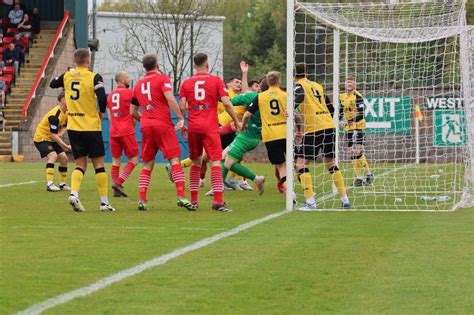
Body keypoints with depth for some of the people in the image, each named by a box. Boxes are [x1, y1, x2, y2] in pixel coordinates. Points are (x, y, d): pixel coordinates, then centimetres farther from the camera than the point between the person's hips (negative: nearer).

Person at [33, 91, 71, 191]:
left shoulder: (66, 112, -1)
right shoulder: (54, 115, -30)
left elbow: (64, 126, 15)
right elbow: (54, 135, -29)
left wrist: (60, 133, -9)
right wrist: (66, 146, -29)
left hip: (52, 139, 9)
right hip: (41, 138, -9)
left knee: (64, 158, 5)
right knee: (53, 155, -28)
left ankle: (62, 184, 20)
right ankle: (49, 184, -33)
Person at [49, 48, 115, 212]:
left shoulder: (67, 76, 3)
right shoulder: (94, 77, -10)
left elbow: (52, 84, 22)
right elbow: (102, 97, -22)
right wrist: (102, 112, -2)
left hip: (73, 126, 4)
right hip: (91, 126, -4)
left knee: (80, 164, 9)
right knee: (98, 164, 4)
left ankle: (74, 193, -15)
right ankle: (104, 202, 4)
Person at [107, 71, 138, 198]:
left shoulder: (110, 95, 14)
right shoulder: (129, 93, -6)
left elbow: (110, 117, 16)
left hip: (113, 132, 6)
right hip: (127, 132, -6)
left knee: (116, 161, 9)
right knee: (133, 160, 2)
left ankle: (117, 190, 5)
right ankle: (118, 182, -14)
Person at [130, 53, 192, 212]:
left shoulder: (139, 84, 17)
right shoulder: (162, 78, 0)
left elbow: (133, 112, 21)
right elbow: (170, 99, -16)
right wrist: (181, 118, -14)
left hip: (146, 126, 5)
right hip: (163, 124, -5)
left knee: (147, 164, 10)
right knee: (174, 160, -5)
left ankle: (142, 199, 0)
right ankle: (181, 196, -17)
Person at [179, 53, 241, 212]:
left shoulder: (186, 83, 8)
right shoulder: (216, 80, 1)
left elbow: (182, 107, 1)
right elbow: (226, 103, -5)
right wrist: (236, 121, 5)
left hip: (193, 127, 3)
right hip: (210, 127, -3)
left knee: (196, 162, 15)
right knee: (215, 162, -7)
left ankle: (193, 200, 16)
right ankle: (218, 201, -18)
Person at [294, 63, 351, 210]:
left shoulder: (299, 86, 1)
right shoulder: (318, 86, 19)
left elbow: (297, 102, -18)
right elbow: (331, 108, 21)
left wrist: (298, 130, -15)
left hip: (314, 129, -6)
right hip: (329, 126, 6)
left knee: (301, 163, -1)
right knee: (331, 163, 19)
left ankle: (310, 201, -13)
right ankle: (345, 199, 15)